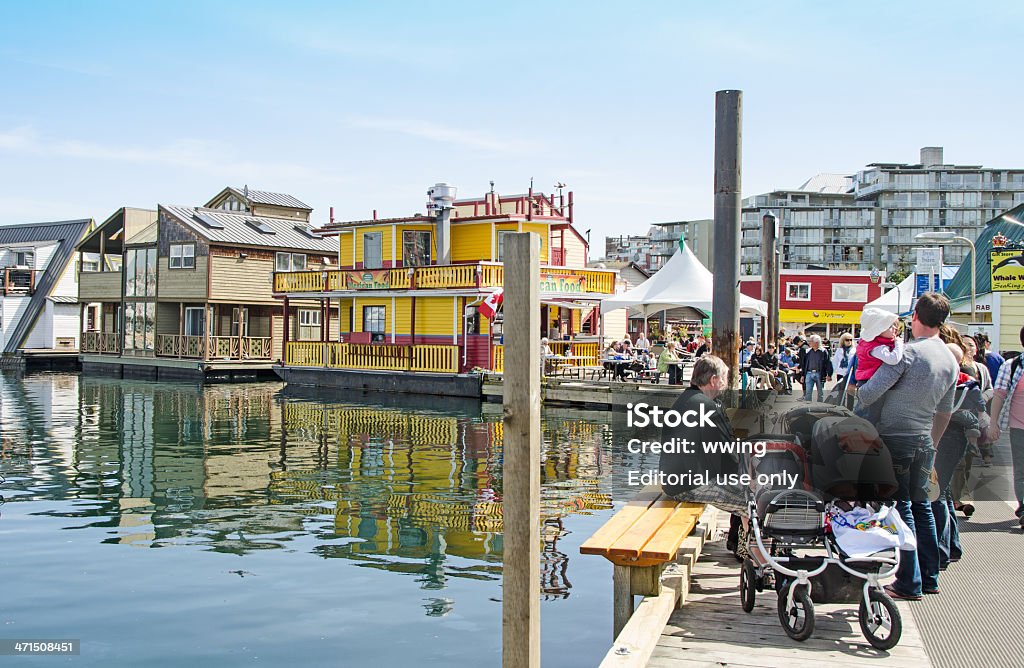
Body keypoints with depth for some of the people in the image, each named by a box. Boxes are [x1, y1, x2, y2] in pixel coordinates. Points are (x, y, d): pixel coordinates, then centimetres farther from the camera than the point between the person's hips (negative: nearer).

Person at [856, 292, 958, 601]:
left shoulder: (909, 351, -17)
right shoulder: (951, 361, 7)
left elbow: (870, 392, -20)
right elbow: (945, 411, 16)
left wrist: (856, 393, 2)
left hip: (896, 438, -7)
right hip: (925, 441, 7)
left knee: (901, 508, -2)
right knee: (921, 505, 16)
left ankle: (909, 583, 2)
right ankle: (929, 578, 22)